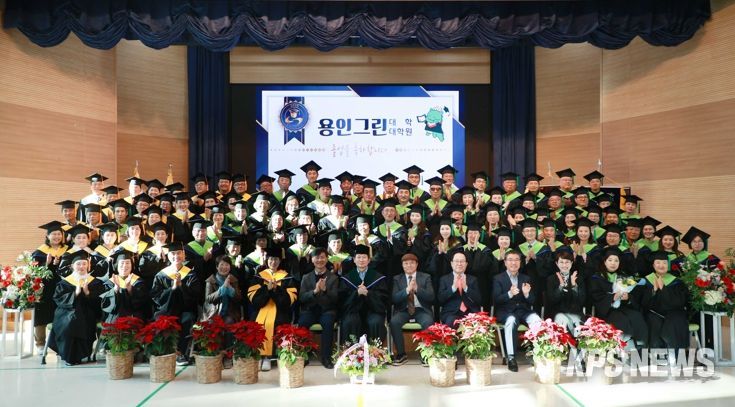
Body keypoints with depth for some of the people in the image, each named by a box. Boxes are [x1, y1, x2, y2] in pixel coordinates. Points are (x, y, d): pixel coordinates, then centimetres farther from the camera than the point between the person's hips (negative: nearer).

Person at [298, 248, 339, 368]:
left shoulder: (333, 277, 9)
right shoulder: (306, 278, 14)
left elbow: (335, 298, 0)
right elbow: (301, 297, 2)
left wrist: (325, 289, -20)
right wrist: (315, 291, -17)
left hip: (327, 310, -1)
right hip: (310, 310, 1)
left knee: (328, 322, -34)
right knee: (302, 322, -31)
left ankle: (326, 357, -22)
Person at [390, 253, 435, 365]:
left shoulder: (426, 277, 10)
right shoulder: (397, 279, 11)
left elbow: (431, 296, -3)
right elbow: (393, 299, -2)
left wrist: (417, 289, -19)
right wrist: (407, 290, -19)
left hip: (421, 310, -1)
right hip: (403, 310, 1)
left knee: (428, 322, -33)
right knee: (394, 322, -30)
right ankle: (401, 354, -15)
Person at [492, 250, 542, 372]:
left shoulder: (526, 278, 17)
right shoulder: (498, 278, 7)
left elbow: (532, 302, 11)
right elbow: (496, 299, -6)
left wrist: (527, 294, -12)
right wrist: (509, 294, -24)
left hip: (523, 310, 3)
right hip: (506, 312, -3)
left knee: (537, 320, -30)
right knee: (511, 320, -37)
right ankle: (511, 358, -33)